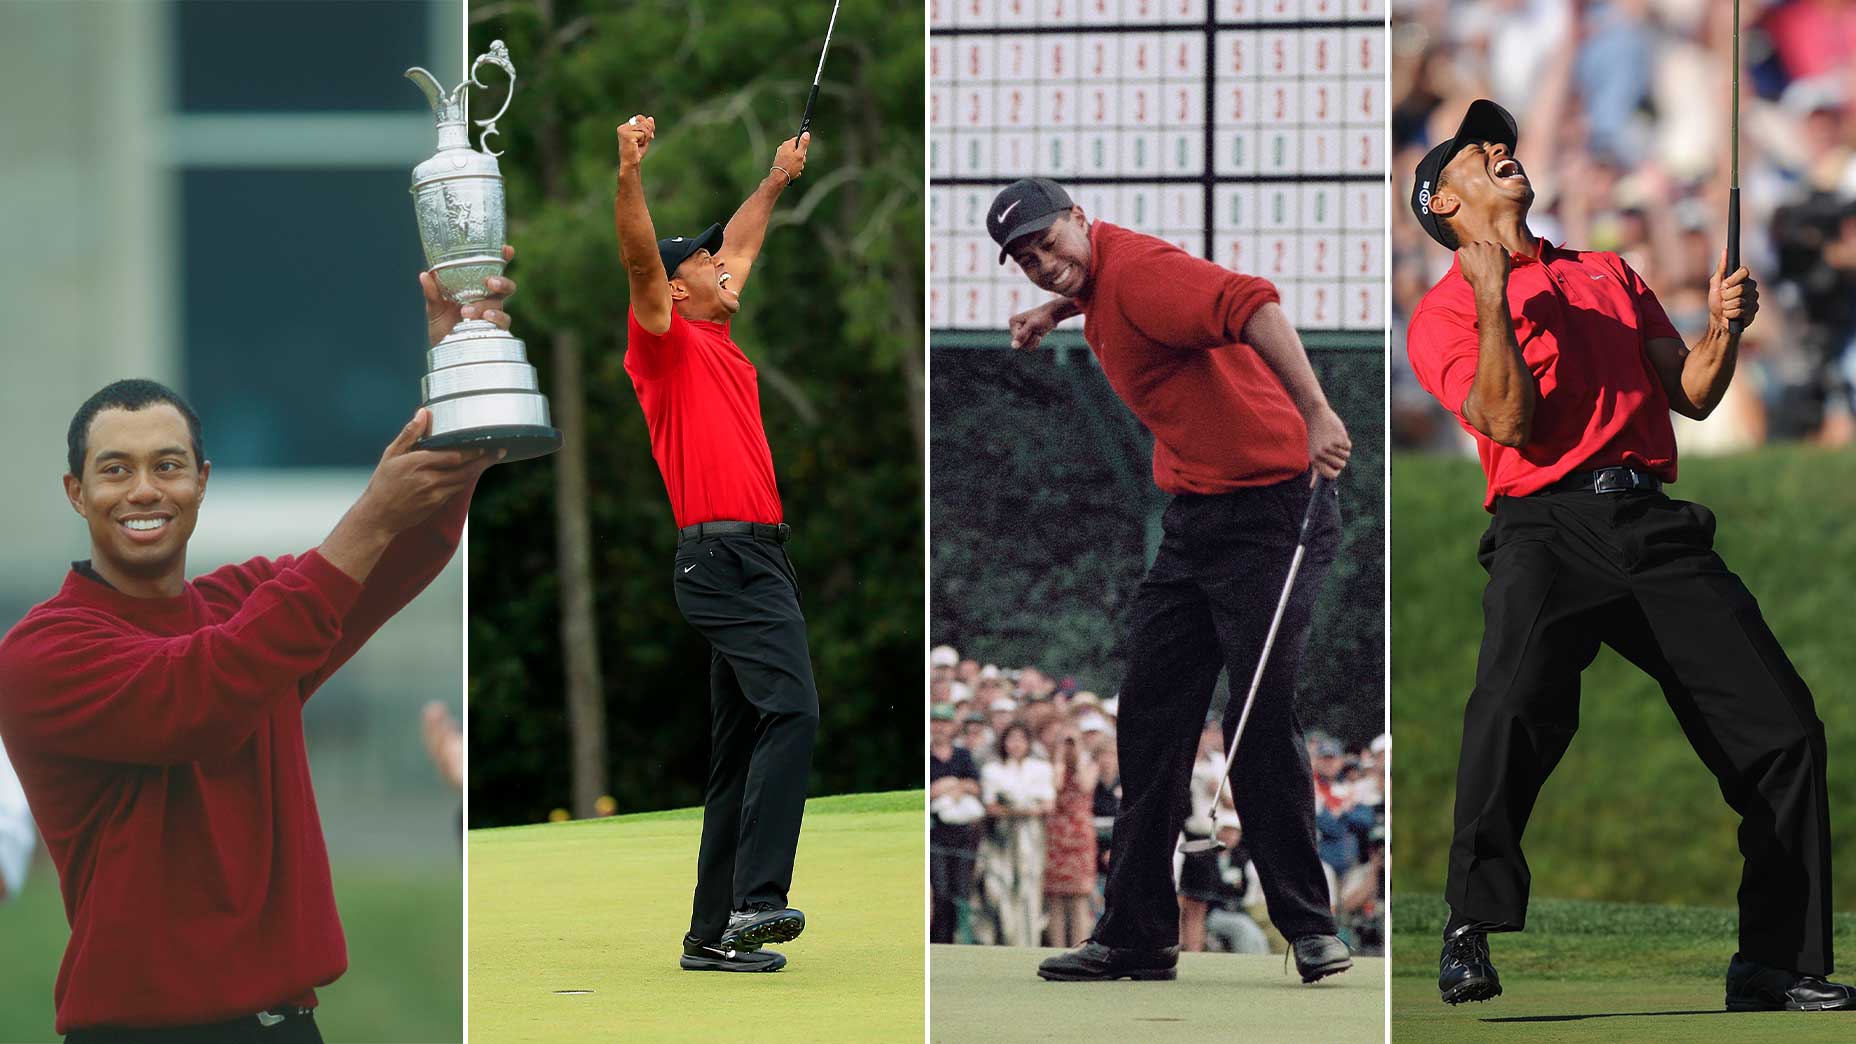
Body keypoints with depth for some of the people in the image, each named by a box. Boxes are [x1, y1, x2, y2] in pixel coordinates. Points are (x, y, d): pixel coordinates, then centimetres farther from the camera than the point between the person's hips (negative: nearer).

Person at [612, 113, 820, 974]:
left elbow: (737, 248, 38)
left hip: (757, 556, 10)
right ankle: (756, 900, -31)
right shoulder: (667, 343, -1)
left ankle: (715, 932, 8)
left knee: (741, 749, 8)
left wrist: (777, 181, 49)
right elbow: (642, 260, -18)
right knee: (791, 710, -23)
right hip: (727, 554, -10)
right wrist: (629, 173, -31)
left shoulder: (716, 341, 21)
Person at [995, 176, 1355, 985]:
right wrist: (1059, 310, 23)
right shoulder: (1099, 282, 12)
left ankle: (1310, 927, -2)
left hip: (1268, 513, -10)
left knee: (1262, 722, -11)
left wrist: (1315, 412, -45)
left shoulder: (1136, 269, -17)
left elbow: (1251, 306, -35)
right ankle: (1137, 937, 11)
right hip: (1193, 517, 10)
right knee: (1149, 721, 8)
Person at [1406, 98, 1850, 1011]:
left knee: (1783, 727, -5)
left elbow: (1691, 395, 19)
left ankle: (1778, 962, 4)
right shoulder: (1445, 311, 11)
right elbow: (1511, 422, -5)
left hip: (1656, 526, 5)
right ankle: (1470, 935, -24)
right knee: (1516, 704, -31)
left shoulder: (1608, 276, 27)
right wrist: (1493, 297, -11)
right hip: (1546, 525, -5)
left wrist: (1723, 329, 1)